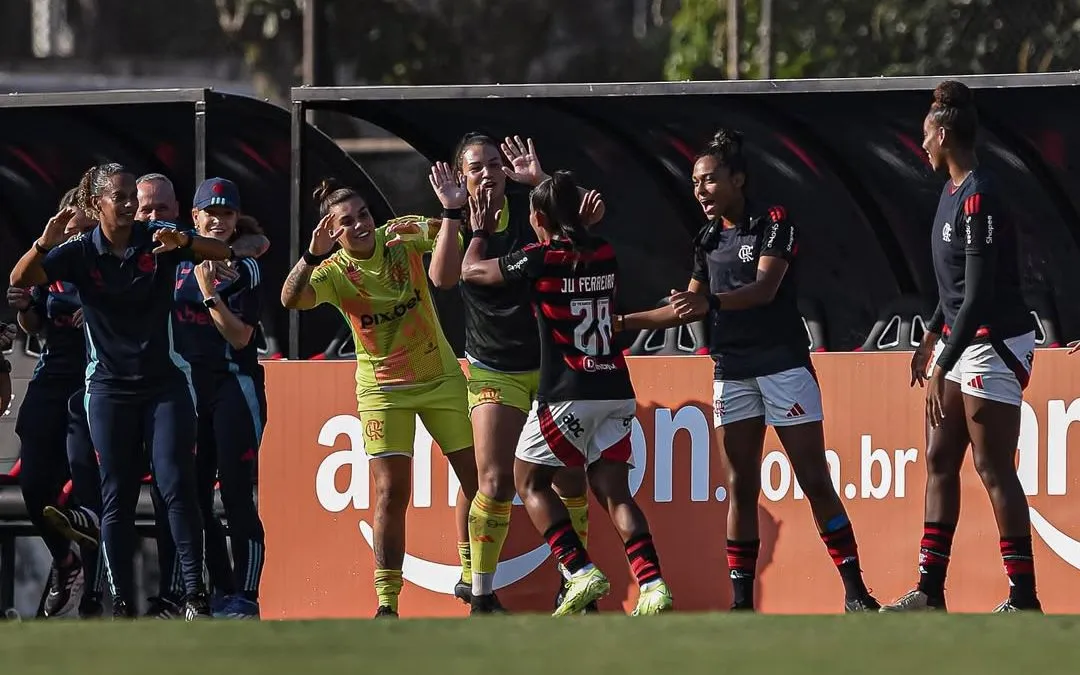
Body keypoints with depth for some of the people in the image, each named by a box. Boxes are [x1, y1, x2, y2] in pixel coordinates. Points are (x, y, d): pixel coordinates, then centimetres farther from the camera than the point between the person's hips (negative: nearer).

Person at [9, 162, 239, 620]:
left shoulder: (156, 240, -2)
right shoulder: (79, 254, -3)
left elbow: (223, 253, -8)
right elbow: (19, 280, -13)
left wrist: (183, 242, -28)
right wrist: (43, 246, -32)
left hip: (165, 381, 0)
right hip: (110, 388, 0)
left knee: (177, 485, -10)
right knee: (117, 497, 2)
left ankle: (194, 593, -10)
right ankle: (122, 602, 5)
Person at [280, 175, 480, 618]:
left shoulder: (402, 237, -8)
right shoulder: (333, 272, -14)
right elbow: (291, 299, -30)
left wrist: (455, 205, -31)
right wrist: (312, 254, -44)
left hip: (440, 377, 3)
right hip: (383, 388, -3)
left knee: (476, 476, 6)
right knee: (391, 493, -10)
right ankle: (386, 602, -6)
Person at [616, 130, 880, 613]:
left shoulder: (774, 223, -6)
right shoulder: (708, 241, 13)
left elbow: (765, 288, -19)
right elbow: (689, 309, 22)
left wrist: (710, 302, -34)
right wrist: (624, 323, 16)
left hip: (784, 367, -6)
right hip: (732, 373, 6)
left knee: (815, 481, -6)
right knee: (741, 488, 3)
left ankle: (855, 591, -5)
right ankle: (741, 600, 5)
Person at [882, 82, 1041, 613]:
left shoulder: (979, 200, -20)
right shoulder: (953, 191, 10)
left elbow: (978, 294, -24)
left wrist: (943, 369, -25)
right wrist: (932, 336, 26)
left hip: (994, 345, -10)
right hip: (959, 341, 10)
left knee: (993, 469, -8)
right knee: (939, 463, 9)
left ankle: (1024, 599, -4)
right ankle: (930, 593, 12)